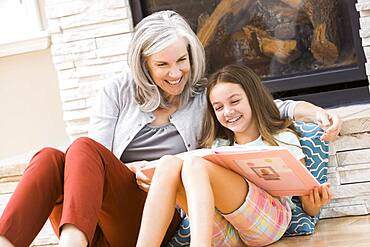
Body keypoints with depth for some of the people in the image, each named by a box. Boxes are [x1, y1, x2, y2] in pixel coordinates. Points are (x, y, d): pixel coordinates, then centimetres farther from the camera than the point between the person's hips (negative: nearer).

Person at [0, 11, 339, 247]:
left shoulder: (204, 98, 17)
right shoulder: (118, 93, 17)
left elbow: (270, 107, 15)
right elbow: (94, 165, 9)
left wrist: (315, 113, -5)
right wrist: (133, 171, -12)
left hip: (157, 216, -2)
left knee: (83, 149, -30)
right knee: (50, 159, -30)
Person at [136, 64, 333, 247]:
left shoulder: (283, 138, 20)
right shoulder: (217, 146, 30)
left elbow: (309, 208, 14)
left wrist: (314, 204, -10)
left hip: (269, 219, -3)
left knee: (195, 163, -25)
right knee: (169, 164, -19)